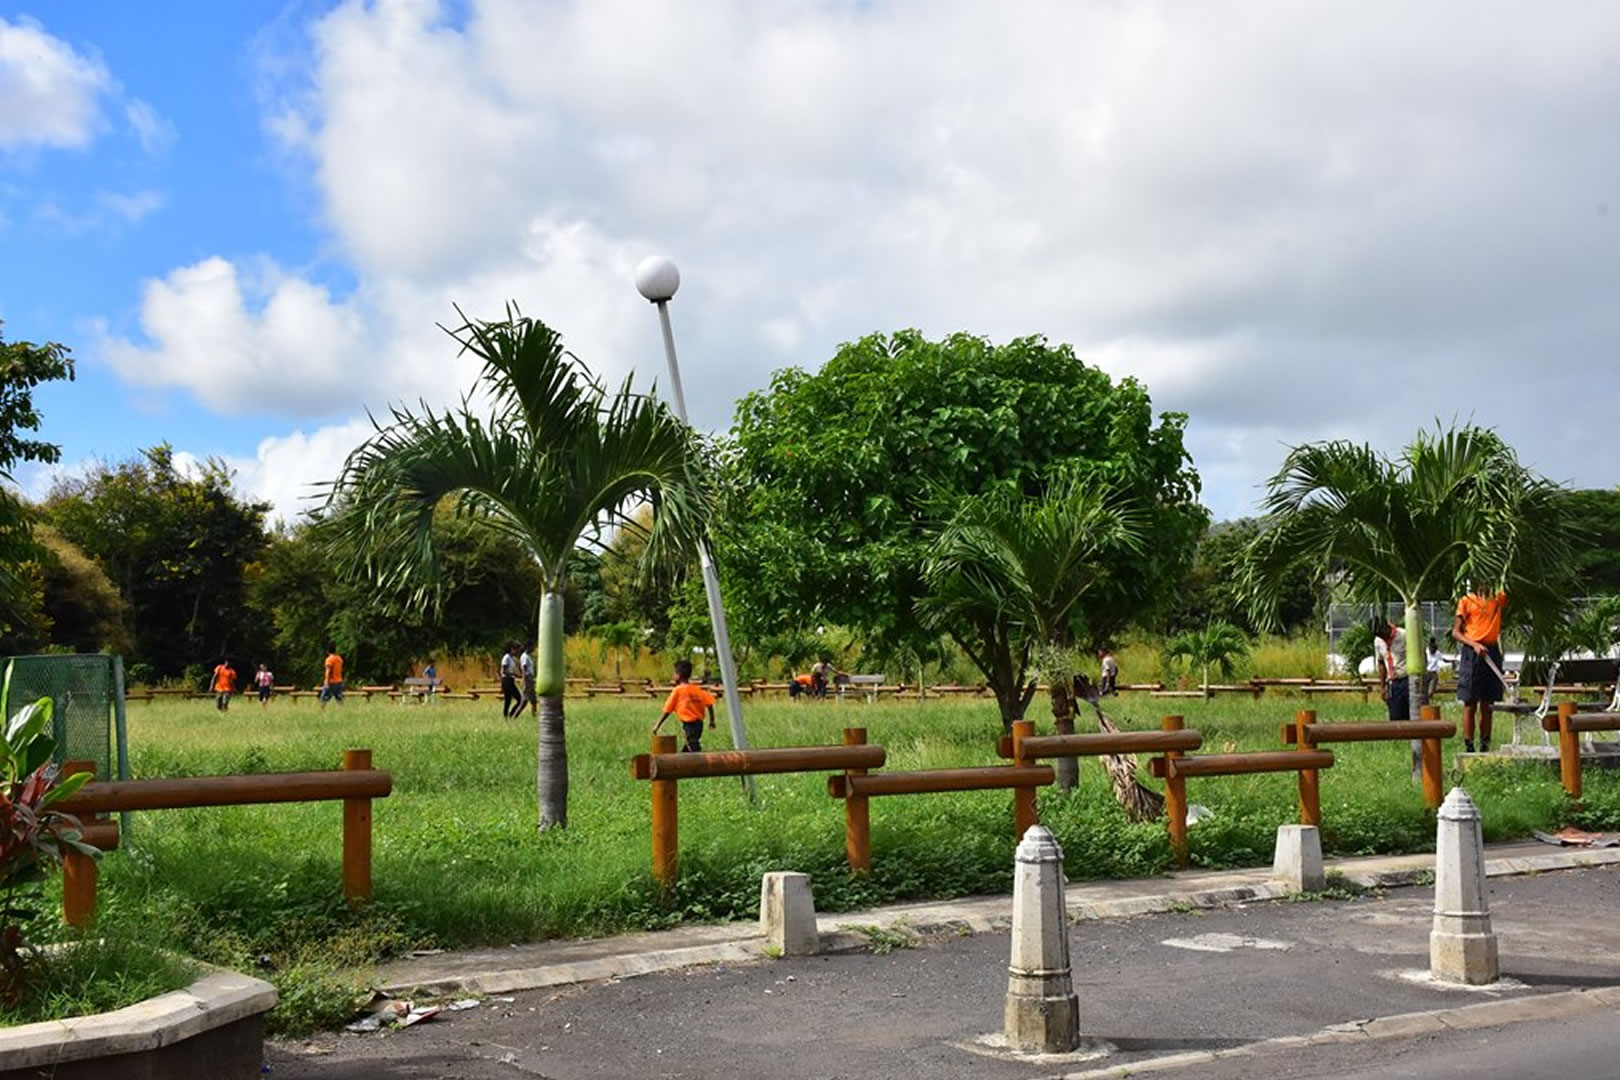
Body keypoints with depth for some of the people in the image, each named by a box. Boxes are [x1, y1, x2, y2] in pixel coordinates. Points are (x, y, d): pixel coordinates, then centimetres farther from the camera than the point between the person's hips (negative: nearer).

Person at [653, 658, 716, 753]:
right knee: (686, 751, 20)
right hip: (699, 723, 7)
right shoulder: (697, 689, 7)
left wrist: (657, 726, 5)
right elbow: (709, 704, 1)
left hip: (689, 725, -7)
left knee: (695, 750, -10)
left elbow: (667, 711, -4)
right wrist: (712, 721, 12)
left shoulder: (678, 690, -7)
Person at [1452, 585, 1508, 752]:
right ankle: (1468, 748, -2)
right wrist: (1474, 644, -16)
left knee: (1487, 705, 7)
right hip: (1472, 653, -4)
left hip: (1492, 653, 4)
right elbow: (1456, 631, -1)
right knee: (1470, 705, -4)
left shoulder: (1498, 598, 14)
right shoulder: (1466, 600, 3)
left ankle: (1485, 748, 10)